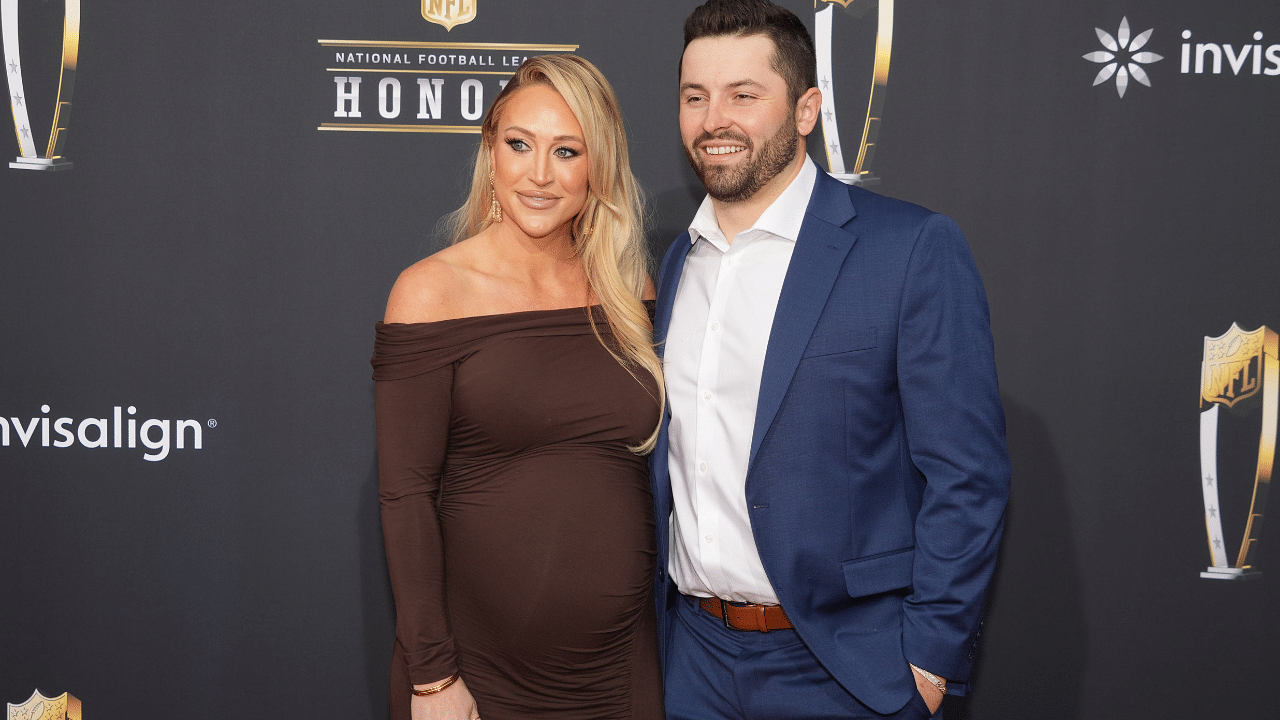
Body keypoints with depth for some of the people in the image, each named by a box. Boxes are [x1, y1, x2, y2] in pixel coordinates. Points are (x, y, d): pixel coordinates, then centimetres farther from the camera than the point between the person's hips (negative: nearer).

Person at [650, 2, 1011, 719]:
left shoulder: (915, 249, -12)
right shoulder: (680, 261, 8)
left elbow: (967, 475, -12)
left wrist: (930, 658, -14)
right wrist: (657, 619, 10)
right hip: (694, 655, 5)